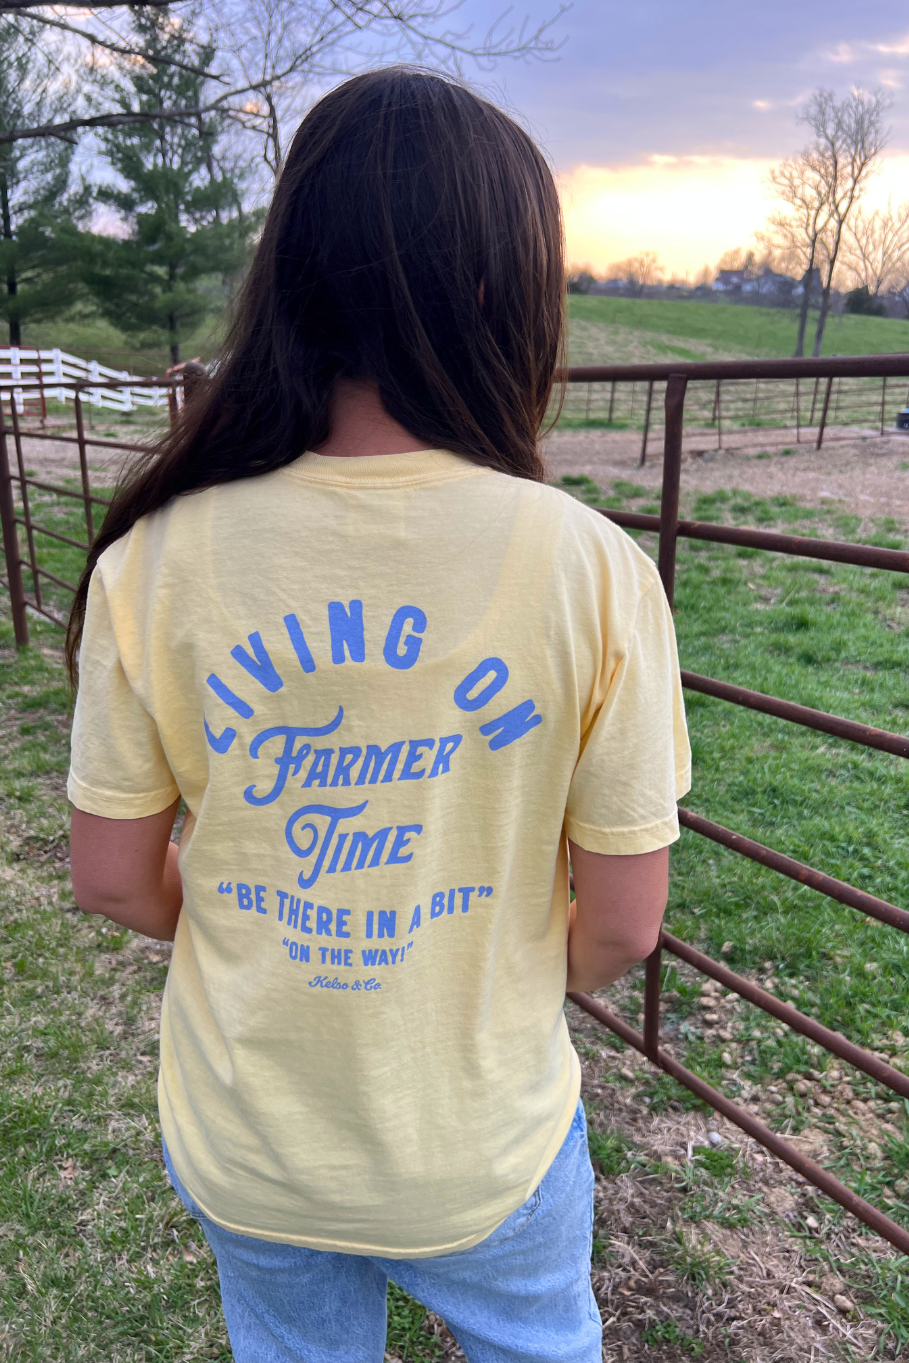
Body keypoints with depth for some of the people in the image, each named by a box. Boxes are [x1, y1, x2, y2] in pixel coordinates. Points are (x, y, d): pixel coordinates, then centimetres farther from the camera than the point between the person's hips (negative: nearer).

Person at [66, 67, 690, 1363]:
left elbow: (115, 879, -8)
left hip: (243, 1147, 2)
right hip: (487, 1152, -1)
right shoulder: (593, 570, -24)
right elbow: (622, 926, -15)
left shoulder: (152, 564, -19)